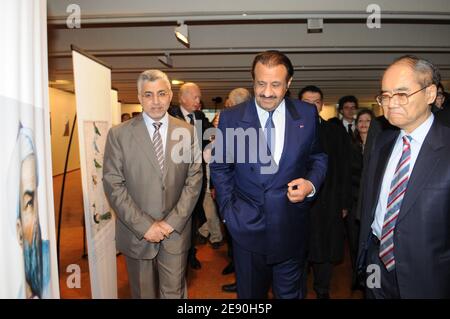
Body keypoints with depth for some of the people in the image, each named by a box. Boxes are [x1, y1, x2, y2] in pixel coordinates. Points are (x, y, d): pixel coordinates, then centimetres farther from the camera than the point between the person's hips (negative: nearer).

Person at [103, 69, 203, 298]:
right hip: (136, 233, 0)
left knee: (175, 292, 11)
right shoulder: (119, 134, -5)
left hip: (176, 231, 1)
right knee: (143, 293, 17)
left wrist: (172, 222, -9)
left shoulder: (188, 132, 0)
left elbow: (194, 179, -2)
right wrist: (144, 226, -12)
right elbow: (113, 185, -7)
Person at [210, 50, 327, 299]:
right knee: (249, 293, 21)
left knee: (290, 293, 22)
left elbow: (318, 157, 8)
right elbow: (220, 168, 2)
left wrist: (311, 184, -11)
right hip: (247, 227, 0)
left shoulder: (308, 114, -5)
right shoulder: (231, 117, -7)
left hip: (291, 229, 1)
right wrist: (227, 211, -3)